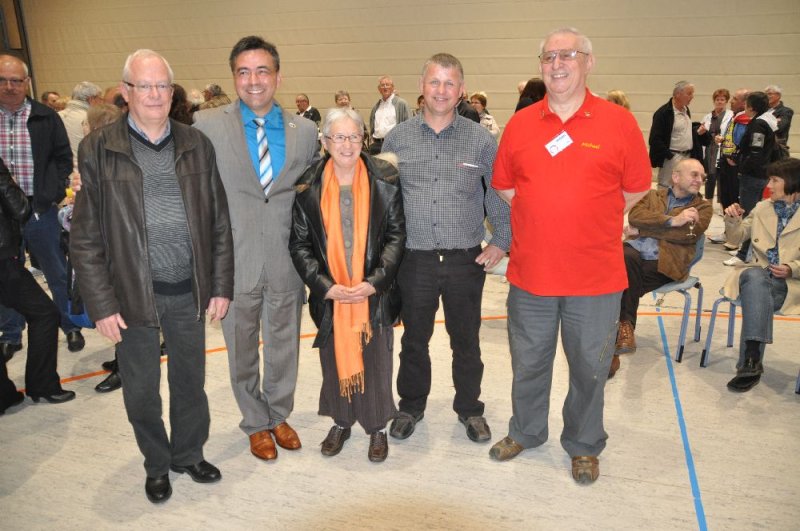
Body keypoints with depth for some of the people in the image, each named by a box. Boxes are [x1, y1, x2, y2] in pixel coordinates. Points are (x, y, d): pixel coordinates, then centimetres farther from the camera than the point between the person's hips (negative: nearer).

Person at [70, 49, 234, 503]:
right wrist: (102, 304, -7)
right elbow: (85, 238, -4)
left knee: (191, 381, 17)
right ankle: (157, 464, 39)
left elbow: (220, 222, 4)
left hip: (189, 291, 2)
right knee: (141, 390, 15)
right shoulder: (98, 150, -4)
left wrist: (221, 286, 1)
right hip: (133, 294, -1)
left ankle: (189, 454, 41)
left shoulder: (196, 144, 2)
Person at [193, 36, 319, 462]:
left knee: (284, 346, 16)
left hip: (287, 262, 2)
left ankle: (279, 415, 40)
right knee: (241, 350, 14)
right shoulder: (206, 126, -5)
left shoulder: (305, 130, 3)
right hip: (234, 262, -1)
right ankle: (255, 422, 37)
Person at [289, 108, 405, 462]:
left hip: (375, 292, -1)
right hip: (330, 295, 1)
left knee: (375, 360, 6)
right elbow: (299, 243, 0)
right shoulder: (308, 187, -1)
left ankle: (377, 427, 27)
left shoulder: (385, 180, -4)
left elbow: (396, 234, -3)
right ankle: (341, 422, 34)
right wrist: (325, 286, -11)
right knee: (335, 360, 11)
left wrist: (375, 281, -13)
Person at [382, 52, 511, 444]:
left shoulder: (481, 139, 0)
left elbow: (501, 195, 7)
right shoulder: (397, 138, 3)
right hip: (415, 259, 1)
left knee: (466, 340, 13)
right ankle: (411, 406, 34)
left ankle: (469, 409, 33)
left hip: (466, 259, 0)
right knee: (414, 339, 13)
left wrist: (502, 241, 2)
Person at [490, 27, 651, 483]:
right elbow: (504, 186, 12)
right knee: (528, 362, 17)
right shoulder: (520, 124, 3)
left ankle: (585, 446, 34)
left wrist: (589, 226, 4)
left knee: (590, 368, 12)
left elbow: (636, 189, 3)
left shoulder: (619, 121, -3)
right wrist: (542, 223, 6)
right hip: (529, 273, 2)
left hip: (596, 276, -2)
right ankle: (525, 432, 40)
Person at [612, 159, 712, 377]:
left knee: (623, 279, -29)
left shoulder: (703, 206, 18)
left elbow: (687, 234, -3)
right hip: (635, 251, 2)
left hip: (663, 262, -2)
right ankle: (625, 326, -23)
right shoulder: (653, 195, 25)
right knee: (626, 258, -34)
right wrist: (671, 220, -9)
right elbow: (634, 215, 3)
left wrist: (642, 230, -3)